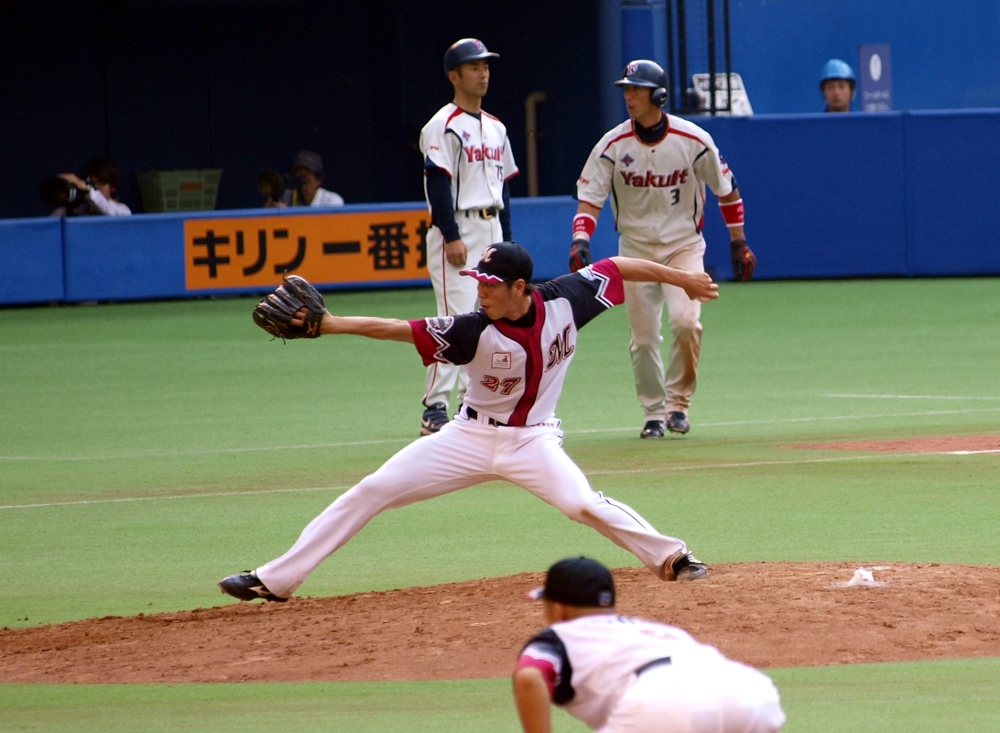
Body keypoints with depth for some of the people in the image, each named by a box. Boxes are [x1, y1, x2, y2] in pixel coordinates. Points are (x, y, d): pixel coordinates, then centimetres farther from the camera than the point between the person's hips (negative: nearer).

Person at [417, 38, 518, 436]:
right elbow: (437, 184, -14)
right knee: (455, 317, -13)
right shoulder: (443, 127, -9)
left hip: (492, 228, 8)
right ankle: (435, 408, -13)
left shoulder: (495, 129, 16)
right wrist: (451, 236, -20)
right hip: (457, 229, -8)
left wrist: (506, 238, 15)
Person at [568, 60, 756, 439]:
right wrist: (581, 239, -26)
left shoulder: (694, 141, -10)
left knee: (686, 320, -20)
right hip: (635, 248, 2)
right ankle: (654, 413, 17)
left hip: (684, 244, -2)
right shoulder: (613, 145, -7)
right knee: (643, 336, 2)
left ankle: (678, 401, -3)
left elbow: (726, 189, 3)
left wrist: (738, 242, 4)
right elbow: (590, 196, -8)